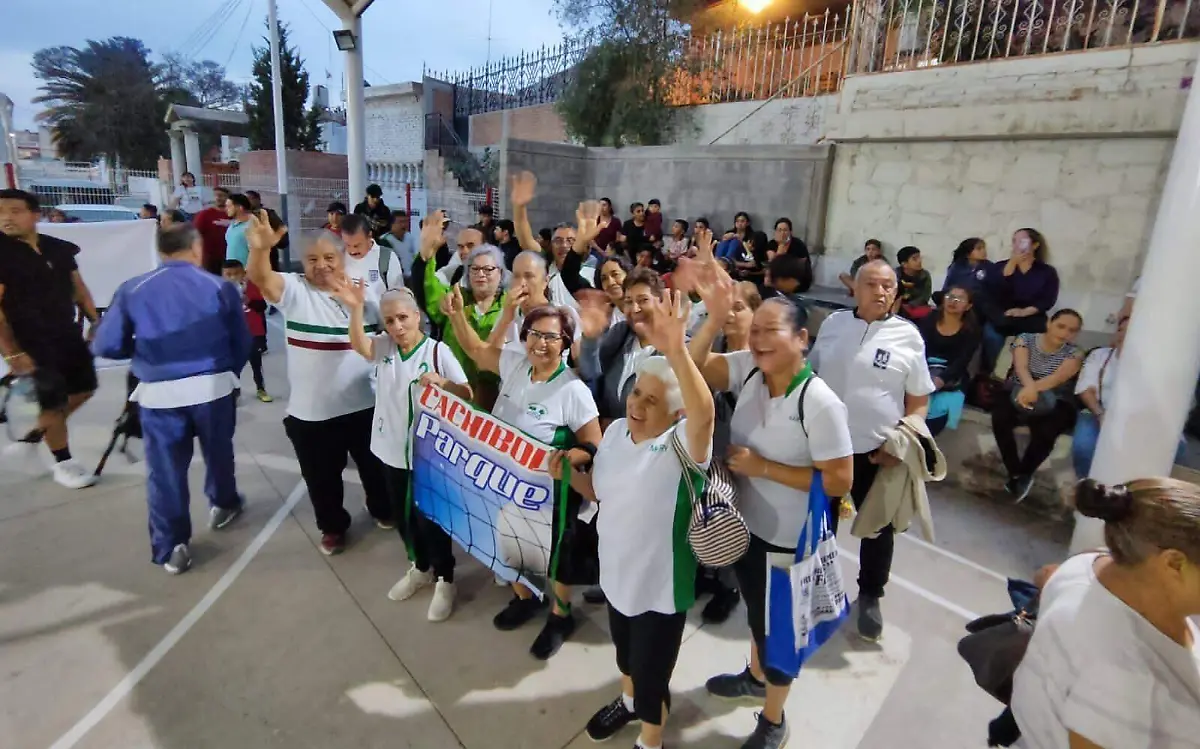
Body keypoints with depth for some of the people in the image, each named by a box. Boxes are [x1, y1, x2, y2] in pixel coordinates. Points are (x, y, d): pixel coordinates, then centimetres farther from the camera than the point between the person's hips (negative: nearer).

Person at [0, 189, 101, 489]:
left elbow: (78, 287, 13)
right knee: (53, 402, 3)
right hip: (31, 343, -6)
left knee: (84, 389, 14)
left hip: (68, 334, 6)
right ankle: (63, 463, 21)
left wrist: (94, 321, 7)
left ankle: (31, 439, 31)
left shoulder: (60, 248, 2)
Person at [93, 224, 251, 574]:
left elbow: (106, 346, 0)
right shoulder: (221, 288, 0)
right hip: (212, 387, 1)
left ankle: (172, 548, 15)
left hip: (159, 394, 0)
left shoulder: (132, 291, -1)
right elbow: (242, 344, 3)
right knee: (218, 452, 22)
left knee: (165, 470, 8)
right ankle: (223, 505, 44)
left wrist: (142, 349, 20)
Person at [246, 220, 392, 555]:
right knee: (322, 476, 15)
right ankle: (333, 526, 39)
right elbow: (261, 277, -28)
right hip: (311, 411, -1)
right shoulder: (294, 289, -8)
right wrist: (260, 248, -47)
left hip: (363, 404, 2)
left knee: (374, 464, 21)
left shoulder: (364, 291, 1)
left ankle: (382, 508, 48)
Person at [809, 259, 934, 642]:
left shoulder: (907, 336, -6)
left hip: (878, 451, -2)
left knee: (878, 527, 14)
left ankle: (870, 596, 37)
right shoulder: (833, 324, 1)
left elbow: (919, 401, -2)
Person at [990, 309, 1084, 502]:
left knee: (1045, 431, -32)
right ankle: (1016, 474, -17)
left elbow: (1059, 377, -21)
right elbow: (1021, 367, -16)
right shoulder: (1026, 339, 2)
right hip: (1018, 394, 1)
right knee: (1000, 417, -31)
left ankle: (1023, 475, -7)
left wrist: (1033, 390, -43)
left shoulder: (1074, 353, -1)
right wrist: (1029, 388, -39)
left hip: (1054, 404, -1)